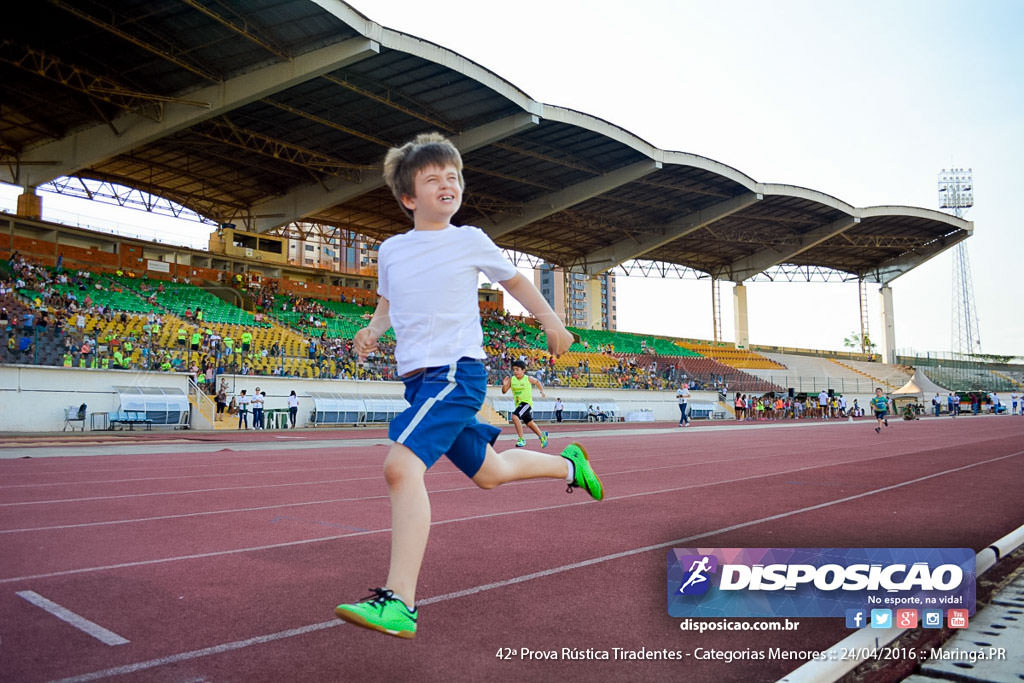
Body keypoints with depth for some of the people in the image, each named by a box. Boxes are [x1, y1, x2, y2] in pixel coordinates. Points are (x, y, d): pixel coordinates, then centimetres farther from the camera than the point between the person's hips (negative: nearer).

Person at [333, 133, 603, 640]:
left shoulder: (470, 241, 0)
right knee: (488, 473, 19)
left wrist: (551, 322, 19)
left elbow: (514, 279, 16)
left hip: (457, 373, -6)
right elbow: (387, 302, 27)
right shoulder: (390, 251, 10)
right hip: (419, 380, 6)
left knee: (401, 467, -25)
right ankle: (567, 464, 46)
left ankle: (399, 604, -25)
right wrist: (373, 330, 6)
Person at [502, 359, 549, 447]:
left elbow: (537, 381, 13)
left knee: (515, 417, -28)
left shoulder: (528, 379, -9)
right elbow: (504, 391, -2)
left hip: (526, 402, -6)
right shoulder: (511, 379, -3)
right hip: (518, 404, 6)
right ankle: (542, 436, 43)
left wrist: (542, 390, 9)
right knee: (529, 423, 20)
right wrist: (504, 385, -20)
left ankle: (521, 439, -19)